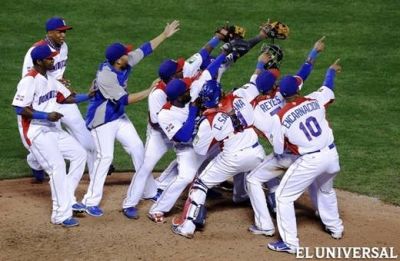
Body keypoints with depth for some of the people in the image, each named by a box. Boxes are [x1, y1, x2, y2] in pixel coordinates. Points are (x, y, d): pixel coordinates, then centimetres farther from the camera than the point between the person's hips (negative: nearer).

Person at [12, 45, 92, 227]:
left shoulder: (50, 79, 11)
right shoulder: (29, 81, -17)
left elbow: (67, 98, 15)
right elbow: (20, 109, -21)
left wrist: (88, 96, 1)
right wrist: (46, 115, -26)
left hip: (51, 129, 9)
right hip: (36, 132, -9)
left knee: (79, 153, 10)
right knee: (57, 167, -15)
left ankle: (67, 199, 16)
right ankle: (61, 215, -9)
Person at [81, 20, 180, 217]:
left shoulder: (126, 63, -8)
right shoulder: (105, 76, -30)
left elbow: (144, 50, 5)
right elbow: (124, 99, -29)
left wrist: (165, 35, 7)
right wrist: (149, 92, -29)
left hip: (119, 117, 9)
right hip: (101, 120, -9)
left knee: (137, 148, 10)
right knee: (105, 156, -15)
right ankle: (91, 201, -8)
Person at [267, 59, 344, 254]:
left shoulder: (279, 117, -10)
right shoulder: (314, 100, -1)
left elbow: (278, 150, 0)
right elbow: (328, 88, 23)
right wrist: (331, 70, 44)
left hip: (310, 161, -6)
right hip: (331, 155, 6)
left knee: (283, 196, 7)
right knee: (326, 190, 34)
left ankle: (290, 242, 4)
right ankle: (335, 228, 50)